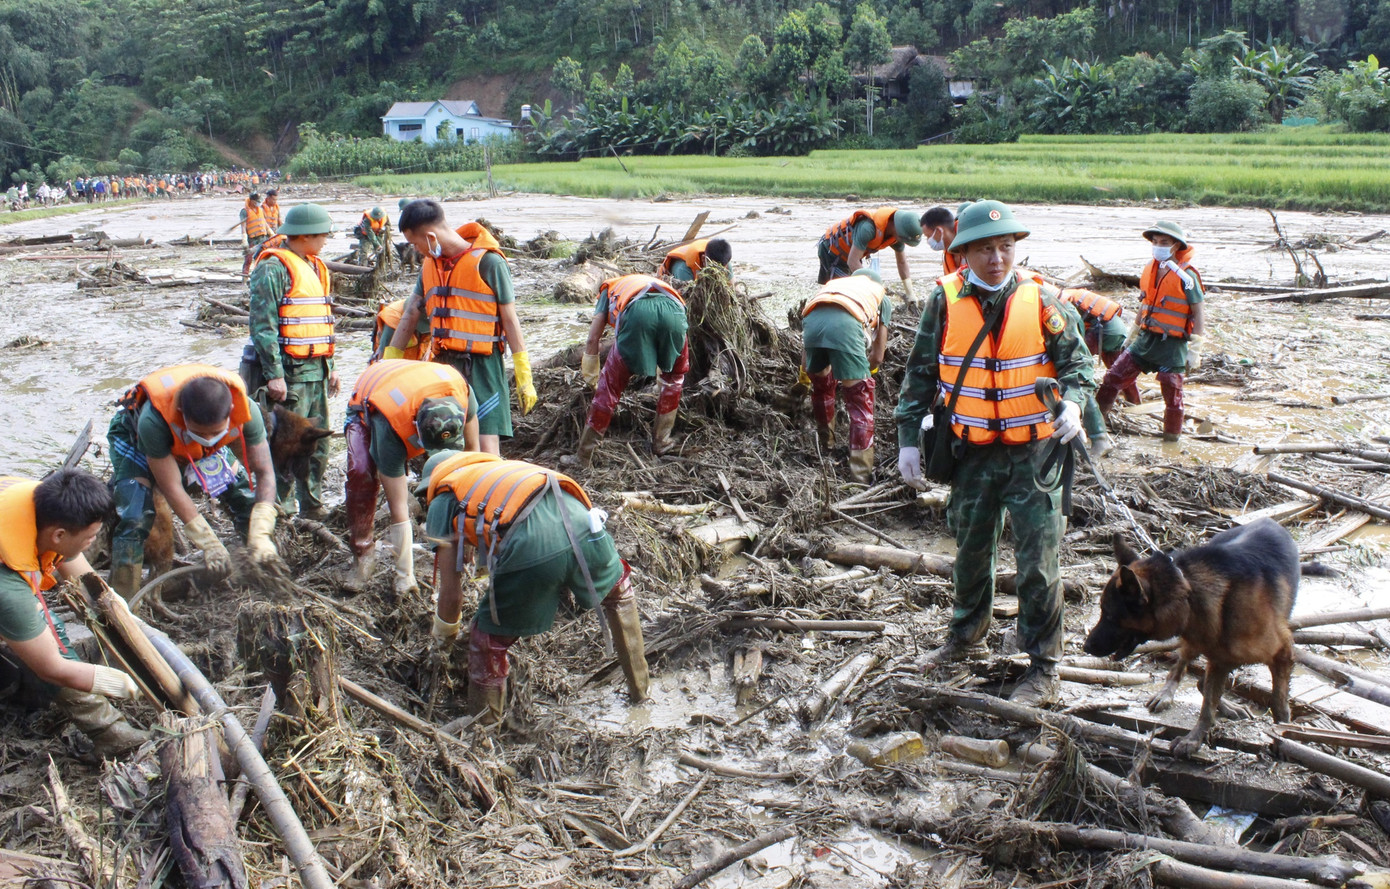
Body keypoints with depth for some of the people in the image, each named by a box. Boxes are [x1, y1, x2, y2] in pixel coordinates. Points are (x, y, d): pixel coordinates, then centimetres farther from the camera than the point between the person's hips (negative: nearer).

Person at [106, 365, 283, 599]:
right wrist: (210, 544, -33)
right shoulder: (153, 420, -45)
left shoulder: (245, 408, -37)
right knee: (135, 519, -23)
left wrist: (261, 535, -37)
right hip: (135, 437, -3)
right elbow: (172, 488, -34)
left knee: (248, 502, -4)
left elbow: (264, 473, -27)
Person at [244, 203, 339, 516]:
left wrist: (330, 365, 19)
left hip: (316, 370, 8)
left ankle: (312, 503, 22)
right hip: (289, 372, -8)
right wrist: (274, 373, -20)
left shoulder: (315, 267, 17)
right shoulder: (273, 268, -11)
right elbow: (263, 325, -16)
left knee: (317, 443, 12)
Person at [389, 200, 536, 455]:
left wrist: (524, 379, -8)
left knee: (486, 450, -11)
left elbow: (509, 319, -7)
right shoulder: (430, 265, 13)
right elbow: (411, 316, 20)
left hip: (481, 367, -6)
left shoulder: (487, 261, -8)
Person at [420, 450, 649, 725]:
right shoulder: (500, 466, 38)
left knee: (489, 639, 20)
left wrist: (443, 634, 41)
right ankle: (639, 689, 48)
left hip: (530, 551, -5)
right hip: (582, 526, 6)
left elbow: (451, 594, 21)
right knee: (619, 590, 36)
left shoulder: (443, 503, 23)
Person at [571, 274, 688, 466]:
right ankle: (662, 442, 32)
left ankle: (583, 456, 11)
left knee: (610, 385, 6)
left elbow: (592, 340, 28)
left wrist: (591, 379, 38)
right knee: (674, 376, 29)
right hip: (674, 311, 3)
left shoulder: (609, 289, 37)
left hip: (637, 313, -3)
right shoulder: (657, 284, 47)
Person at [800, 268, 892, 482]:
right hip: (845, 323, -4)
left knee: (820, 384, 31)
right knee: (860, 401, 8)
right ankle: (861, 475, 7)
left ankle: (825, 443, 48)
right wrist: (863, 373, 52)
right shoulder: (882, 298, 35)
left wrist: (805, 369, 60)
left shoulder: (835, 284, 43)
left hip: (812, 319, 4)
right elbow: (877, 357, 31)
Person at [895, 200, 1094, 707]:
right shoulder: (945, 300, -5)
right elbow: (921, 373, 2)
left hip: (1033, 451, -2)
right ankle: (967, 636, 41)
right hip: (973, 453, 2)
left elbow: (1076, 359, 0)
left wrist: (1072, 402, -21)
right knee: (971, 550, 18)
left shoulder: (1039, 299, -7)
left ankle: (1043, 670, 12)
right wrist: (908, 438, -1)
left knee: (1038, 560, 0)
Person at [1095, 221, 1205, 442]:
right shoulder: (1150, 269, 6)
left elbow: (1199, 314, -12)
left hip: (1172, 344, -6)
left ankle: (1172, 437, 20)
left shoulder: (1186, 276, -14)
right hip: (1146, 338, 6)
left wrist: (1195, 349, -15)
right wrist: (1133, 335, 22)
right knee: (1114, 376, 3)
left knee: (1172, 393, 5)